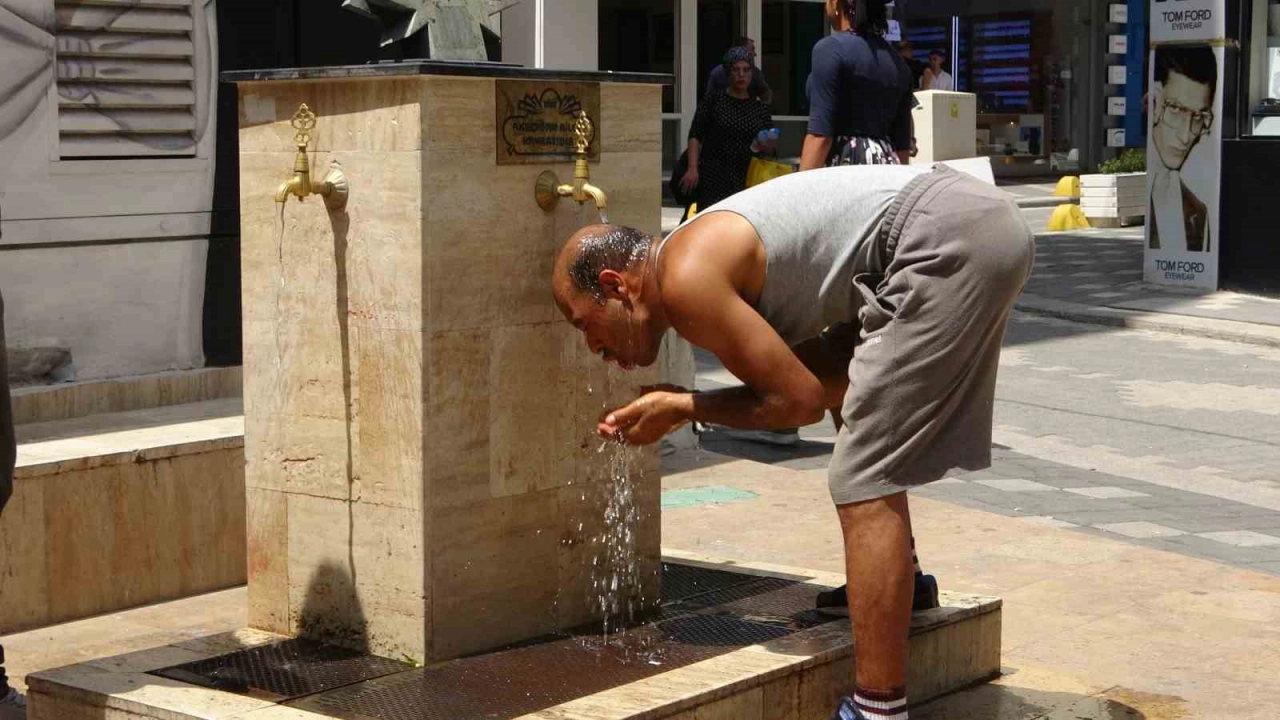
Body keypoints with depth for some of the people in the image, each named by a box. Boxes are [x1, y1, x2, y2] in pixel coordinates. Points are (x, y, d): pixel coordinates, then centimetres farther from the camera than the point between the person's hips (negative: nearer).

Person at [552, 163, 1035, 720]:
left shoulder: (686, 280, -8)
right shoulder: (705, 253, 21)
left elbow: (799, 399, -8)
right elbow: (827, 379, 19)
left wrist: (681, 410, 5)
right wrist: (686, 401, 16)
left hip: (948, 239, -11)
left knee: (863, 486, -9)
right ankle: (893, 578, 46)